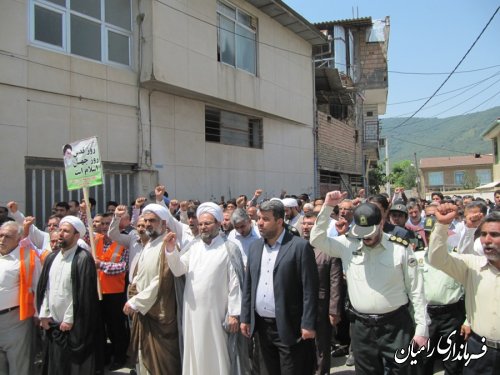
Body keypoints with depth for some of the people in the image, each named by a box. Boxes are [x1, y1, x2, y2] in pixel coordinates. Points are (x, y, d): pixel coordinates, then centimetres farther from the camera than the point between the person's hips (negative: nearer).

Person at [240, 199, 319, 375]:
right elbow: (248, 285, 11)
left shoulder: (300, 246, -11)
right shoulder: (255, 246, 7)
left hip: (289, 326, -6)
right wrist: (245, 318, 8)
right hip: (262, 325, 6)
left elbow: (309, 289, -13)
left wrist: (308, 324, -15)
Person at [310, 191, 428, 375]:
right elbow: (317, 239, -5)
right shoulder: (348, 244, -2)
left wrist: (422, 327, -3)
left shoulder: (400, 248, -7)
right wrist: (328, 207, -13)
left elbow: (415, 289, -2)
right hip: (361, 326, 2)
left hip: (396, 325, -2)